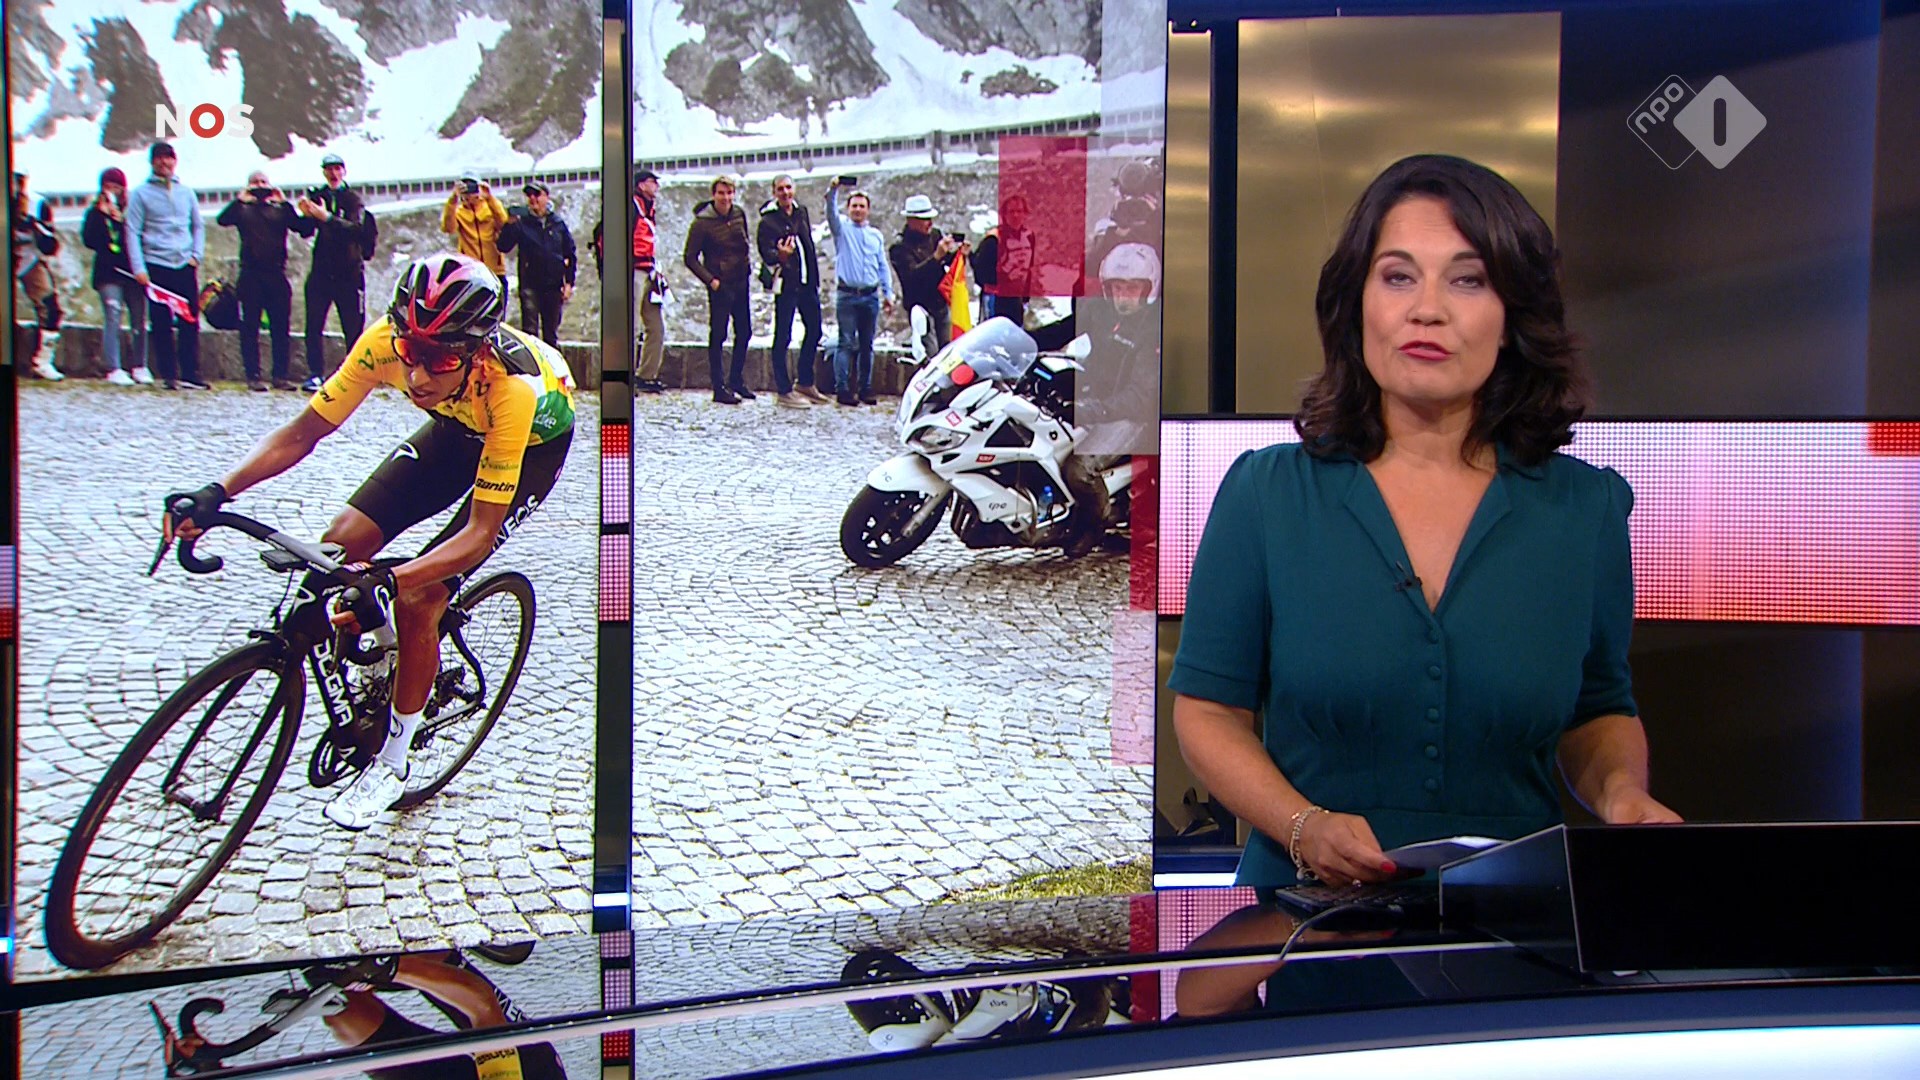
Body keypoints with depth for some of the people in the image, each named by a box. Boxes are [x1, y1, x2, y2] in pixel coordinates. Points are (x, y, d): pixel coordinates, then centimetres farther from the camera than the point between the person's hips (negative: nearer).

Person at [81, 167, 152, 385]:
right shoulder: (95, 212, 9)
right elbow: (89, 240, -4)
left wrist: (121, 220, -10)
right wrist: (102, 214, -7)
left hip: (132, 271, 1)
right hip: (108, 273, -1)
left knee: (139, 320, 1)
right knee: (112, 318, -8)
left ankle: (139, 366, 11)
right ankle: (114, 369, -9)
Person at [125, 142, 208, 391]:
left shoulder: (186, 192, 14)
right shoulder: (141, 193, 4)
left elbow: (198, 226, 18)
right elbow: (132, 231, -1)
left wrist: (196, 255, 3)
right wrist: (138, 268, -10)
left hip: (185, 266, 2)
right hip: (156, 265, -2)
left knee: (189, 322, -1)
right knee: (161, 324, -1)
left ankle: (190, 374, 2)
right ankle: (168, 375, 2)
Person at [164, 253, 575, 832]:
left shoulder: (513, 388, -41)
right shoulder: (386, 341, -30)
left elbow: (480, 531, -37)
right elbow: (302, 432, -21)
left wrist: (389, 579, -51)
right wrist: (217, 492, -35)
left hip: (535, 438, -5)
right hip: (459, 424, 5)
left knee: (417, 599, -16)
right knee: (341, 544, -12)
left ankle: (392, 762, 4)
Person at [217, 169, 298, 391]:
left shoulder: (280, 209, 14)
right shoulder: (242, 209, 11)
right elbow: (222, 220, -7)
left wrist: (285, 202, -8)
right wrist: (240, 199, -10)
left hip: (276, 274, 1)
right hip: (250, 275, -1)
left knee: (280, 327, 0)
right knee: (250, 327, -2)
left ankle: (281, 375, 4)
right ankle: (253, 376, 0)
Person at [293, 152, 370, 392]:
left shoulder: (353, 198, 0)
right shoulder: (317, 196, 10)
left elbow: (356, 229, -17)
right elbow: (306, 231, 8)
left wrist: (326, 217, -27)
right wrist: (304, 216, -13)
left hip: (349, 271, -3)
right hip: (321, 271, 3)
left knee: (354, 327, -1)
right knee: (314, 325, -3)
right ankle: (316, 374, 0)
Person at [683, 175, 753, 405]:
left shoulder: (740, 215, 6)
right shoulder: (702, 222, -10)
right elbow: (691, 258, -8)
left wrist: (747, 269, 9)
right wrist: (710, 280, -15)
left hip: (741, 282, 6)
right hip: (720, 285, -6)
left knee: (744, 332, 12)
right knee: (718, 335, -3)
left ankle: (736, 381, 26)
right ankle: (719, 388, 1)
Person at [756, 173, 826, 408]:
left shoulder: (801, 212, 12)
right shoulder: (768, 221, -7)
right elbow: (766, 255, -15)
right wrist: (779, 256, -38)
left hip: (807, 283, 7)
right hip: (785, 285, -7)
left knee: (814, 331, 13)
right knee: (783, 337, -4)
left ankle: (805, 383, 26)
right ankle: (785, 390, 0)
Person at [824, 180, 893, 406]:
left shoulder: (876, 235, 17)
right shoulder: (842, 228, 7)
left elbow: (883, 267, 18)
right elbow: (831, 211, -13)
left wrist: (888, 293, 12)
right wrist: (834, 190, -30)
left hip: (870, 297, 4)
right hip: (847, 296, -4)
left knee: (867, 345, 6)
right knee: (847, 343, -7)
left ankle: (865, 388, 11)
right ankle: (843, 389, -7)